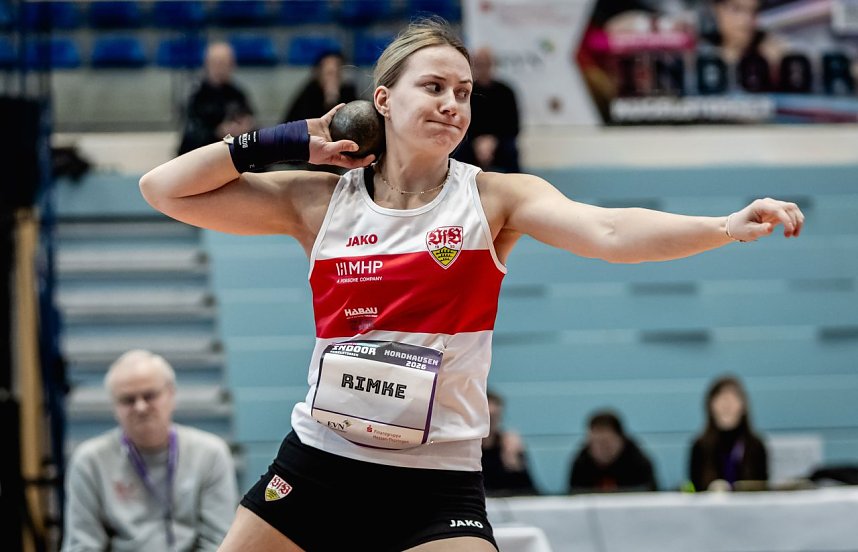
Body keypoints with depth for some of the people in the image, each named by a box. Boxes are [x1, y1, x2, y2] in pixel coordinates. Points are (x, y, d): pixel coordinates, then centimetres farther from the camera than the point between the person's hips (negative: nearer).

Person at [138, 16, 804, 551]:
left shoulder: (493, 199, -2)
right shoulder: (318, 201, 2)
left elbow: (607, 231, -19)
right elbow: (164, 188, 3)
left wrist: (727, 226, -34)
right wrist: (288, 141, -2)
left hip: (438, 482, -2)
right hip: (318, 462, 2)